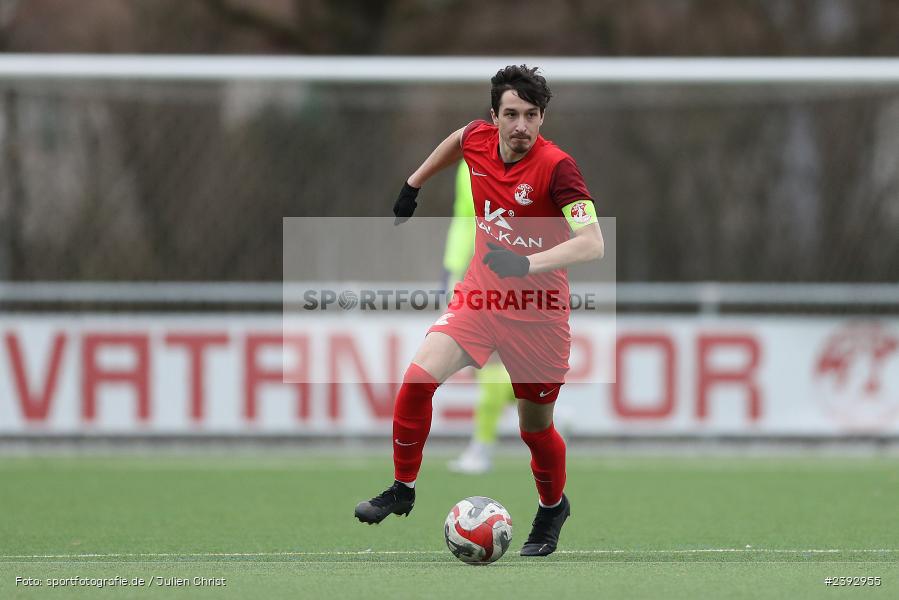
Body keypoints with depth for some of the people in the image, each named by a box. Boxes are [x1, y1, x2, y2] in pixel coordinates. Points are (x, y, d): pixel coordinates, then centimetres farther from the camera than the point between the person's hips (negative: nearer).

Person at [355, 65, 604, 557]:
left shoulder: (556, 167, -21)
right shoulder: (478, 140, -5)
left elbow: (592, 244, -28)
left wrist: (527, 263, -40)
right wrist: (413, 185, 27)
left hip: (536, 310, -4)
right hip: (479, 294, 4)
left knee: (535, 428, 10)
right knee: (419, 377, -18)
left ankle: (552, 508, 40)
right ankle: (402, 489, 0)